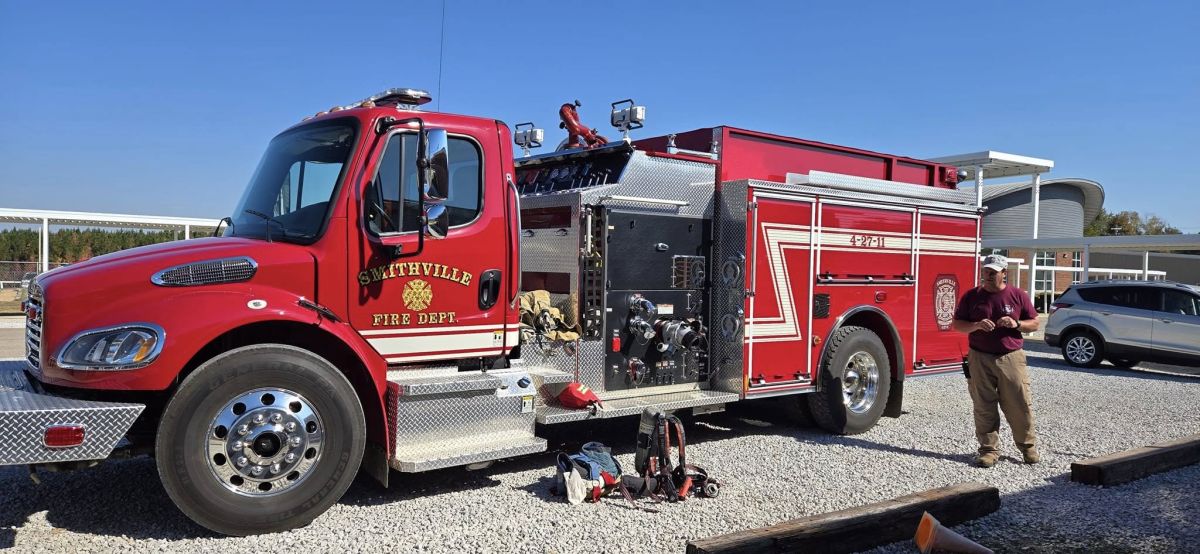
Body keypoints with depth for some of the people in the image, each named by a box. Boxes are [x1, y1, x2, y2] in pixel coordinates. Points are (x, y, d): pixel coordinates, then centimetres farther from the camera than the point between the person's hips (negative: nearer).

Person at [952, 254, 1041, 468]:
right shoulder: (971, 296, 5)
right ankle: (989, 449, 11)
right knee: (984, 408, 3)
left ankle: (1028, 446, 18)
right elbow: (957, 324, 6)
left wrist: (1016, 324, -10)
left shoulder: (1018, 295, 5)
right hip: (980, 360, 0)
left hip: (1012, 358, 0)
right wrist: (976, 325, -13)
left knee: (1020, 405, 2)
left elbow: (1034, 323, 10)